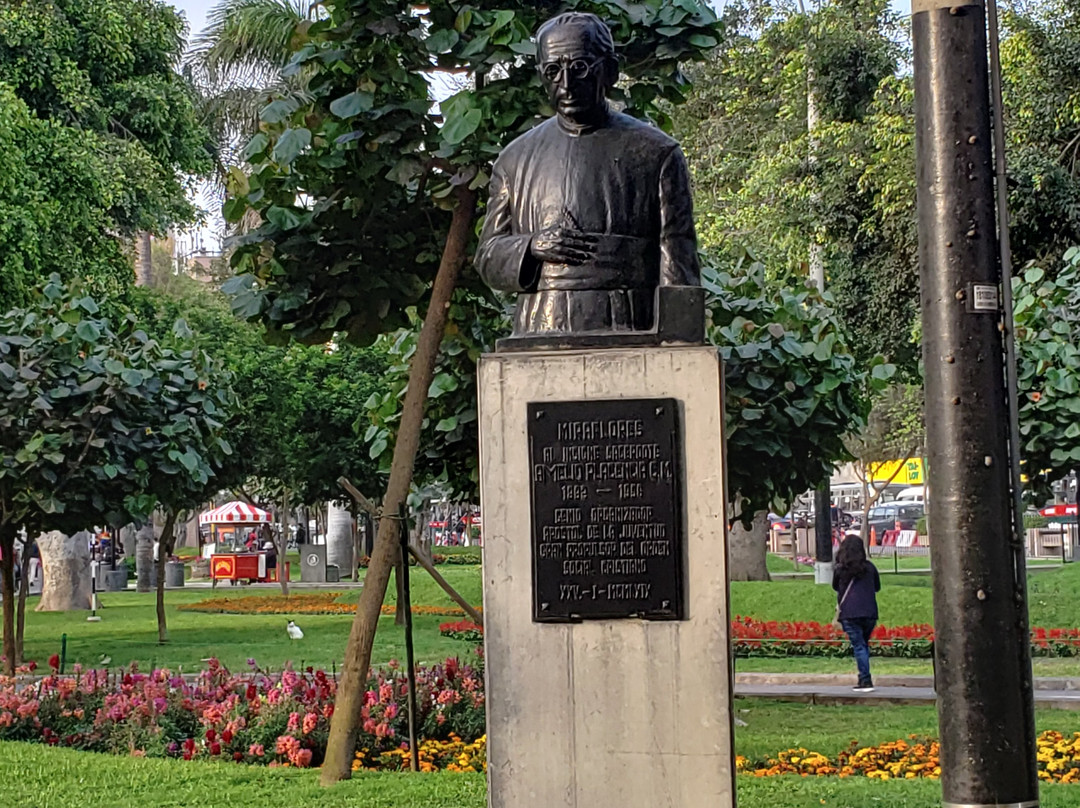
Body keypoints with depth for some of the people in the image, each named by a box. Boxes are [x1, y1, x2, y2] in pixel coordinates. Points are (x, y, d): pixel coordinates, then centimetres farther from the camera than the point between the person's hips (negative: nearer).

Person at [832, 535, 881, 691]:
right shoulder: (869, 567, 6)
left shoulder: (839, 569, 0)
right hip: (869, 613, 3)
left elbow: (835, 587, 16)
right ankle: (864, 679, 13)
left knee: (859, 646, -2)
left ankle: (866, 681, -8)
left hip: (850, 614, -3)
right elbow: (877, 587, 19)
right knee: (864, 644, 15)